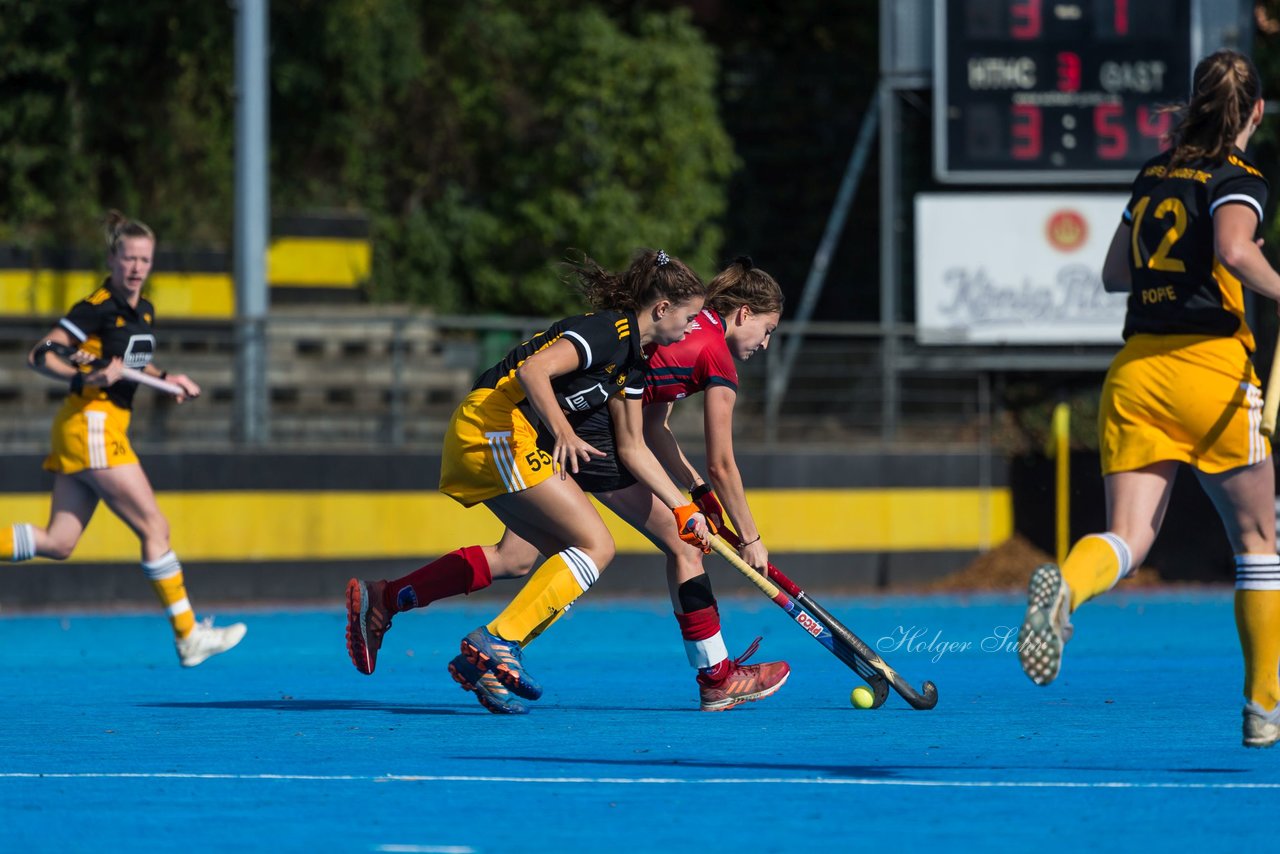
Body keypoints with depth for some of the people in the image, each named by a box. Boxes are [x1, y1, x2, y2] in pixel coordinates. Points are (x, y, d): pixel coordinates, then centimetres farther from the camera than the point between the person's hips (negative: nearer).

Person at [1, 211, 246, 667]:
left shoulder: (144, 311, 12)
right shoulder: (97, 308, -13)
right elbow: (39, 355, -14)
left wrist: (165, 378, 13)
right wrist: (83, 377, -28)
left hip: (107, 430, 9)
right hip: (91, 425, -9)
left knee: (58, 543, 3)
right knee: (154, 527, -4)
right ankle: (188, 637, 2)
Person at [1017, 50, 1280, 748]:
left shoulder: (1153, 175, 15)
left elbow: (1114, 272, 24)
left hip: (1134, 370, 5)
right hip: (1211, 365, -5)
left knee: (1127, 538, -5)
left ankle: (1065, 584, -40)